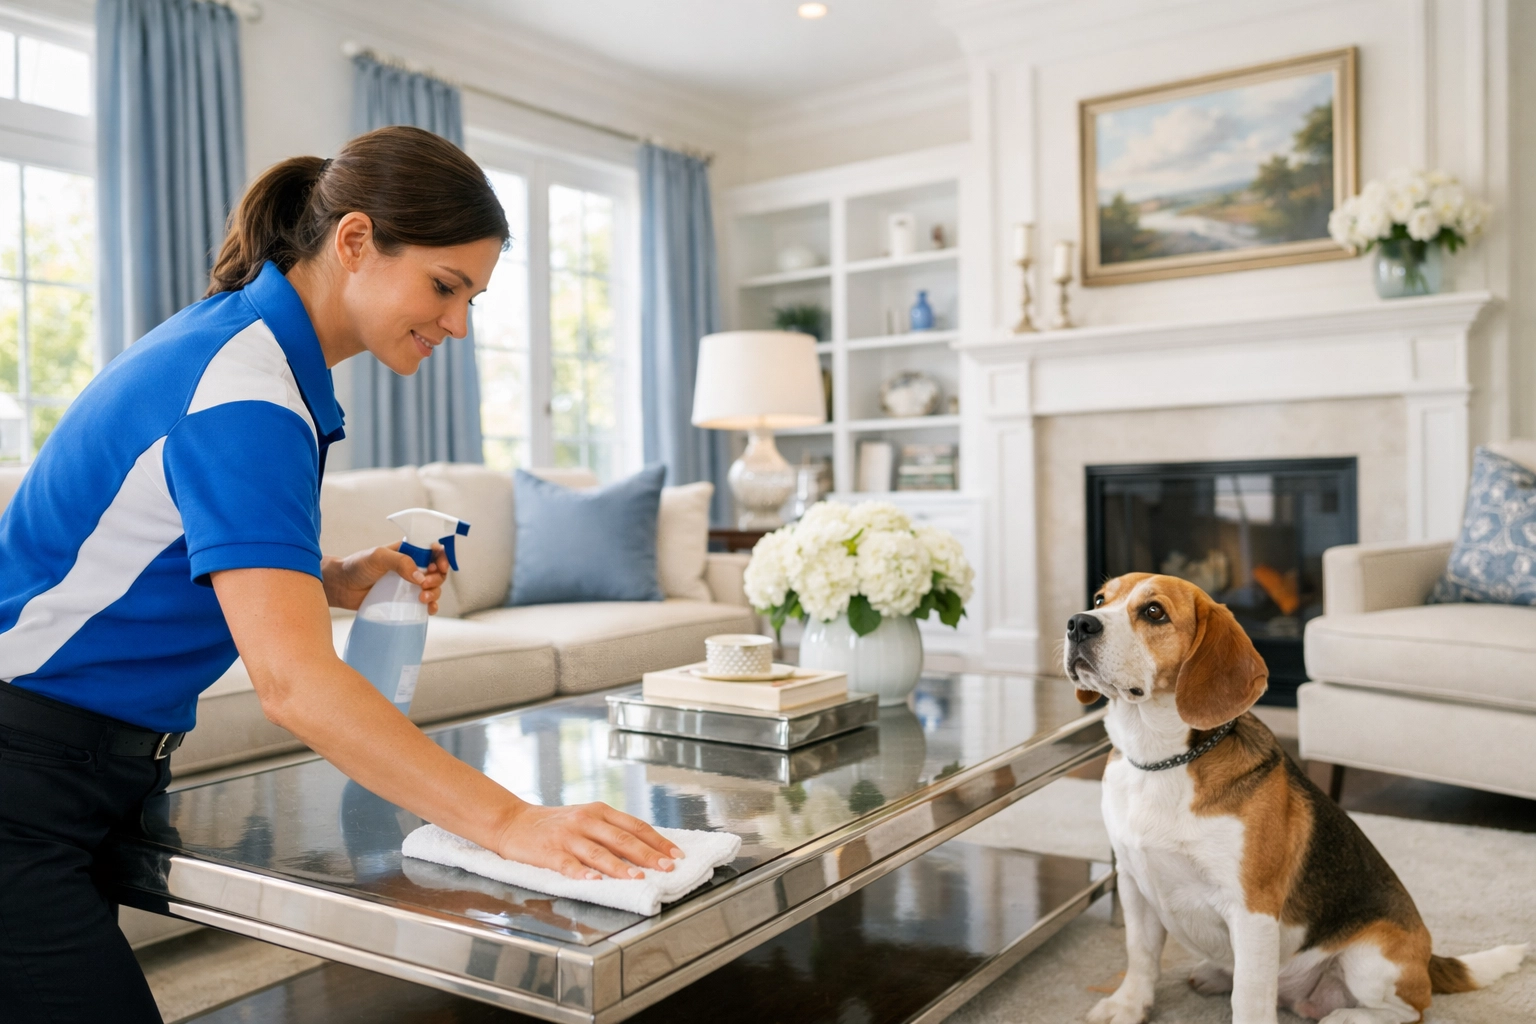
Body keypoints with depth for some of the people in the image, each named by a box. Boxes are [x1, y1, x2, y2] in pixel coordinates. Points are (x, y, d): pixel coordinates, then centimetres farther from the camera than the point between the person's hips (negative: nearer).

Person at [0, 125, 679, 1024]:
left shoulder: (253, 339, 6)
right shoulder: (242, 389, -24)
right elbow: (294, 680, -33)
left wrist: (337, 581, -1)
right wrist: (509, 822, -36)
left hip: (92, 774, 9)